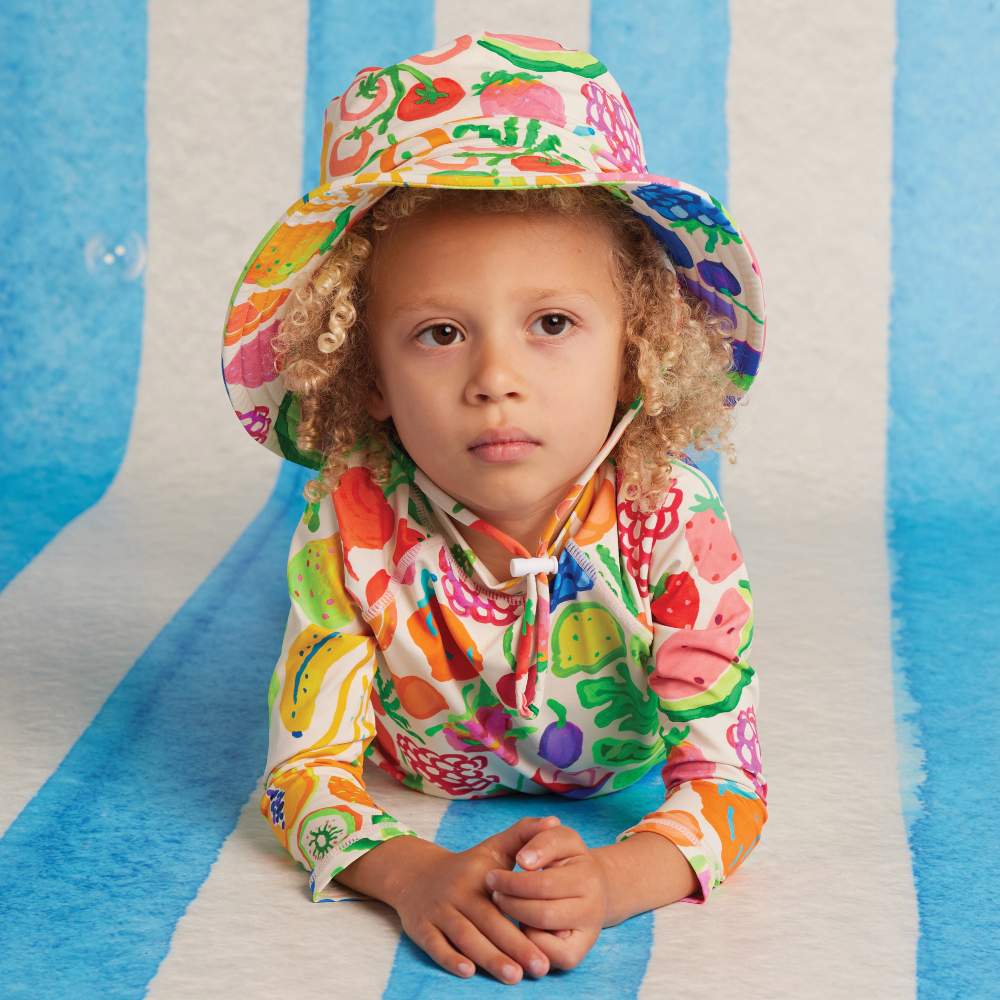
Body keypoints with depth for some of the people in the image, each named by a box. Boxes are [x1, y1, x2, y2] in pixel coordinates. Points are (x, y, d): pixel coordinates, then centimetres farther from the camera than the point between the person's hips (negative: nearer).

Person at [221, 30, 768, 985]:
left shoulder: (674, 529, -40)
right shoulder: (354, 529, -39)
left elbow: (727, 781, -38)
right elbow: (304, 771, -35)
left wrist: (611, 881, -62)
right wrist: (416, 874, -59)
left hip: (614, 786, 0)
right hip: (422, 782, 0)